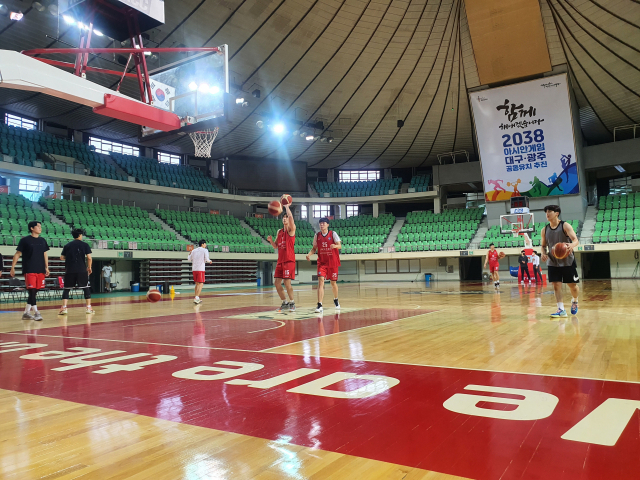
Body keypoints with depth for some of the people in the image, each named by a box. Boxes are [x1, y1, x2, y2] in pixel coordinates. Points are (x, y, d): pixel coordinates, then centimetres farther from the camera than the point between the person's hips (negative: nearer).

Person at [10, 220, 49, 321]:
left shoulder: (42, 240, 11)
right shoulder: (25, 240, -3)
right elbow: (17, 254, -1)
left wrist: (47, 267, 12)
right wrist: (13, 267, -4)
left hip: (40, 270, 5)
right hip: (29, 270, -5)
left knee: (34, 292, 8)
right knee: (32, 291, -10)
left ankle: (26, 313, 18)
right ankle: (36, 312, -7)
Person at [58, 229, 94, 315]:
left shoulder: (67, 245, 9)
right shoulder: (85, 245, 2)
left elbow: (61, 258, 10)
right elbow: (89, 257, -6)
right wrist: (89, 267, 7)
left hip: (69, 270, 2)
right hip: (82, 270, -2)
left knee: (66, 289, 9)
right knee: (86, 288, 8)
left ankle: (63, 308, -2)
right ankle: (89, 308, 6)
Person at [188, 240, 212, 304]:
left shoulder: (193, 250, 13)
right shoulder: (205, 250, -2)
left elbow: (189, 259, 17)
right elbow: (206, 259, -9)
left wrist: (189, 254, 35)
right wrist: (209, 261, 12)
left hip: (194, 269, 6)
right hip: (200, 269, -6)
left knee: (197, 284, 16)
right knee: (201, 284, -5)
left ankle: (197, 298, 20)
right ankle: (196, 298, -17)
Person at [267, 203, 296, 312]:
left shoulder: (291, 229, -4)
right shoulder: (279, 231, 16)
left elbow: (291, 217, -23)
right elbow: (276, 246, 19)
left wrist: (286, 206, -12)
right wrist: (271, 240, 0)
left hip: (289, 260, -7)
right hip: (280, 260, 7)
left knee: (287, 282, -8)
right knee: (277, 283, 5)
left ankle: (292, 303, 9)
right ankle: (285, 303, 19)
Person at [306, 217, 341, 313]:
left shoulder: (333, 234, -4)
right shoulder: (317, 235, 3)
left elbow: (339, 245, -9)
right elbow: (314, 248, 9)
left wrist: (335, 246, -32)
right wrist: (309, 254, -10)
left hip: (332, 262, -1)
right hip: (322, 262, 1)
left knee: (333, 282, 11)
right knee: (320, 281, -15)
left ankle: (336, 300, 39)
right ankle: (319, 305, -19)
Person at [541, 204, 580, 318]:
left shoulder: (565, 226, -9)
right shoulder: (545, 230, 3)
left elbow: (576, 240, -18)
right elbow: (543, 245, 13)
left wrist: (572, 245, -42)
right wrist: (544, 253, -9)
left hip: (568, 261, -3)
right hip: (553, 262, 3)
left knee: (572, 285, 6)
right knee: (556, 285, -5)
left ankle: (574, 301, 36)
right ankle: (561, 309, -2)